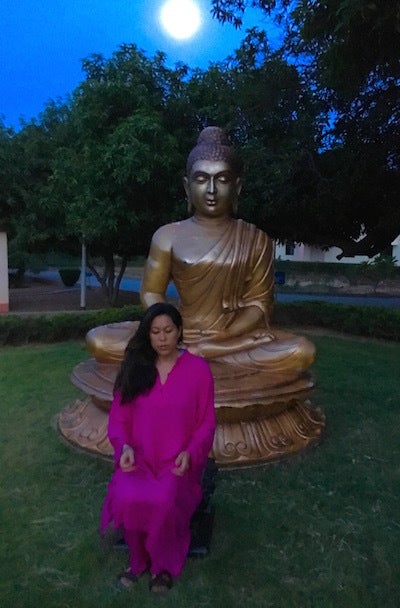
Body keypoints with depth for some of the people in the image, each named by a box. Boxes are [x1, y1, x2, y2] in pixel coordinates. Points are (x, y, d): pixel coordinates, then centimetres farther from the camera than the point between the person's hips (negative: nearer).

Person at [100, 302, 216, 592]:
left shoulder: (199, 369, -7)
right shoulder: (134, 367, 0)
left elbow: (206, 422, -2)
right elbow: (119, 416, 4)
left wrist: (190, 453, -17)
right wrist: (125, 446, -13)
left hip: (178, 460, -2)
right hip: (139, 457, 2)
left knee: (164, 501, -29)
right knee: (127, 499, -27)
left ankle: (164, 563, 5)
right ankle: (138, 558, 7)